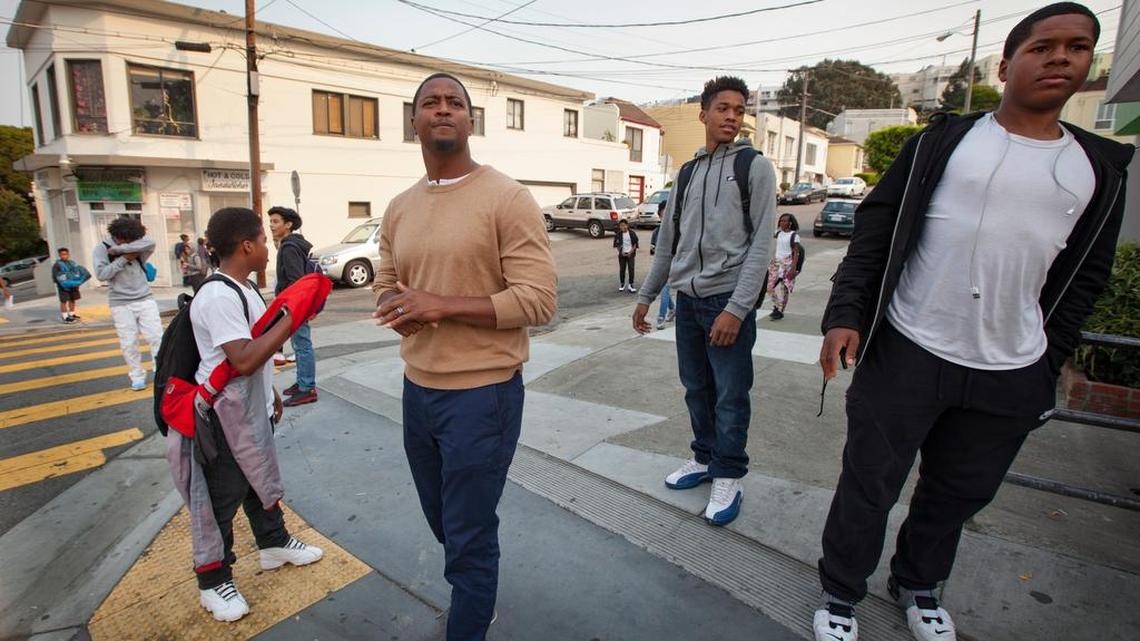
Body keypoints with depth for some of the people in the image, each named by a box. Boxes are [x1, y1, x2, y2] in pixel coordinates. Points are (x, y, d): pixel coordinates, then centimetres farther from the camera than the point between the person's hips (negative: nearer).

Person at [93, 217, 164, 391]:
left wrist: (118, 249, -20)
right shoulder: (102, 249, 0)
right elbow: (101, 274, -11)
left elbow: (150, 243, -22)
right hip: (121, 304, -1)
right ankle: (137, 376, 13)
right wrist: (123, 258, -15)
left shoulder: (137, 248, 2)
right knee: (129, 342, 1)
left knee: (156, 336, -2)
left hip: (145, 299, 1)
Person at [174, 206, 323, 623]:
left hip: (252, 412, 10)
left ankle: (274, 544, 42)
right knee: (219, 499, 7)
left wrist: (270, 392, 24)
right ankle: (213, 581, 25)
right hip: (224, 419, -9)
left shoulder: (243, 288, 8)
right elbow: (244, 359, -33)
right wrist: (292, 317, -31)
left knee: (262, 481, 23)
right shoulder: (218, 297, -25)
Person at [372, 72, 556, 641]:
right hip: (417, 389, 7)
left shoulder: (509, 199, -13)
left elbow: (538, 300, -18)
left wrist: (443, 304, -24)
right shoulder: (398, 209, 8)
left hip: (483, 393, -7)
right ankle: (475, 594, 56)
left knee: (470, 536, 8)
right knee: (445, 522, 27)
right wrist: (397, 307, -8)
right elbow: (385, 286, 16)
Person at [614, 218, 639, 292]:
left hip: (630, 254, -1)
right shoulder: (618, 235, -2)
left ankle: (631, 285, 3)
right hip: (622, 254, 1)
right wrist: (620, 251, -8)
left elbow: (635, 244, 0)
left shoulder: (632, 233, -4)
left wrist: (631, 252, -10)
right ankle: (622, 284, 19)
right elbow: (616, 245, 5)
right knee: (622, 269, 6)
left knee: (631, 269, -4)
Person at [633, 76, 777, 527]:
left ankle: (729, 476, 15)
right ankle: (705, 458, 29)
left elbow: (760, 245, -8)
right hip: (687, 299, 5)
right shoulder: (687, 172, 15)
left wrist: (736, 309, -16)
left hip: (728, 300, -5)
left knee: (730, 396, 0)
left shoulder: (755, 167, 0)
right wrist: (647, 295, 16)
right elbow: (667, 241, 18)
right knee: (696, 388, 13)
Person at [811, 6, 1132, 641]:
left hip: (1011, 378, 4)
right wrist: (846, 314, -13)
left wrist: (1047, 363, 7)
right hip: (906, 355, -3)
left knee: (960, 494, 17)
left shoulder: (1100, 169, 10)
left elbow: (1084, 277, 13)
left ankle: (919, 586, 42)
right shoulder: (944, 140, 0)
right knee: (870, 485, 5)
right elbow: (876, 230, -3)